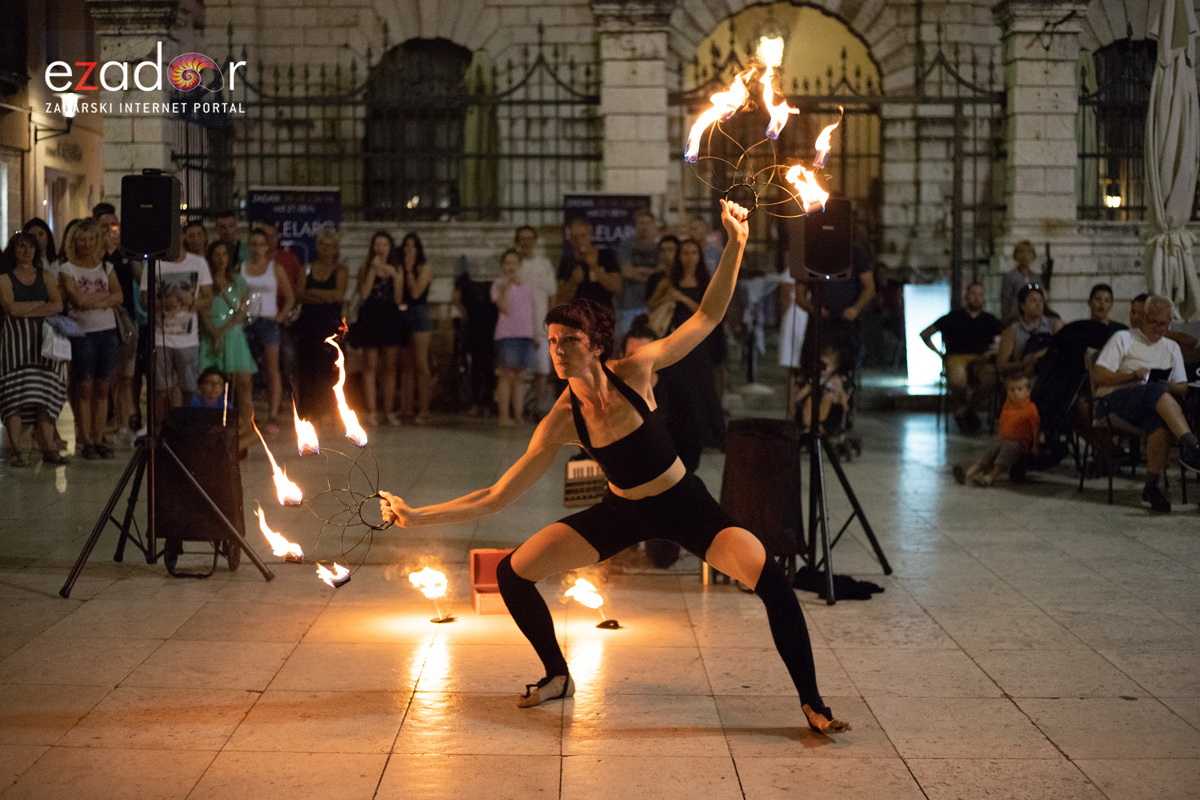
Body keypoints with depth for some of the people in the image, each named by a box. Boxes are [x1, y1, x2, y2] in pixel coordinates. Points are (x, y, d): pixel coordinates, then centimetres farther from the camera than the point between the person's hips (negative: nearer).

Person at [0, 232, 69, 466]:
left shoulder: (44, 277, 14)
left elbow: (58, 305, 0)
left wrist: (26, 311, -9)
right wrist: (41, 304, -3)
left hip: (43, 338, 3)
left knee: (46, 395, -2)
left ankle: (49, 448, -1)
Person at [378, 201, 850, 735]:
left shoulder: (635, 371, -20)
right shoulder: (561, 423, -17)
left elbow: (707, 317, -16)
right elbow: (494, 498, -14)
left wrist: (735, 243, -28)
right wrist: (417, 515, -21)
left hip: (685, 505, -2)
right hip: (622, 512, 2)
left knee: (770, 579, -25)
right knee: (512, 574, -4)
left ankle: (811, 703, -9)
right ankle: (558, 677, 21)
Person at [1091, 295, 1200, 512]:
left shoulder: (1171, 348, 29)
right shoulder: (1123, 339, 16)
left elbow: (1182, 387, 20)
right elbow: (1097, 376, 4)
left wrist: (1170, 387, -4)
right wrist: (1133, 375, -9)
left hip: (1153, 405, 3)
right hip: (1114, 399, -3)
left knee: (1161, 424, -37)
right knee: (1155, 392, -38)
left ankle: (1151, 488, -37)